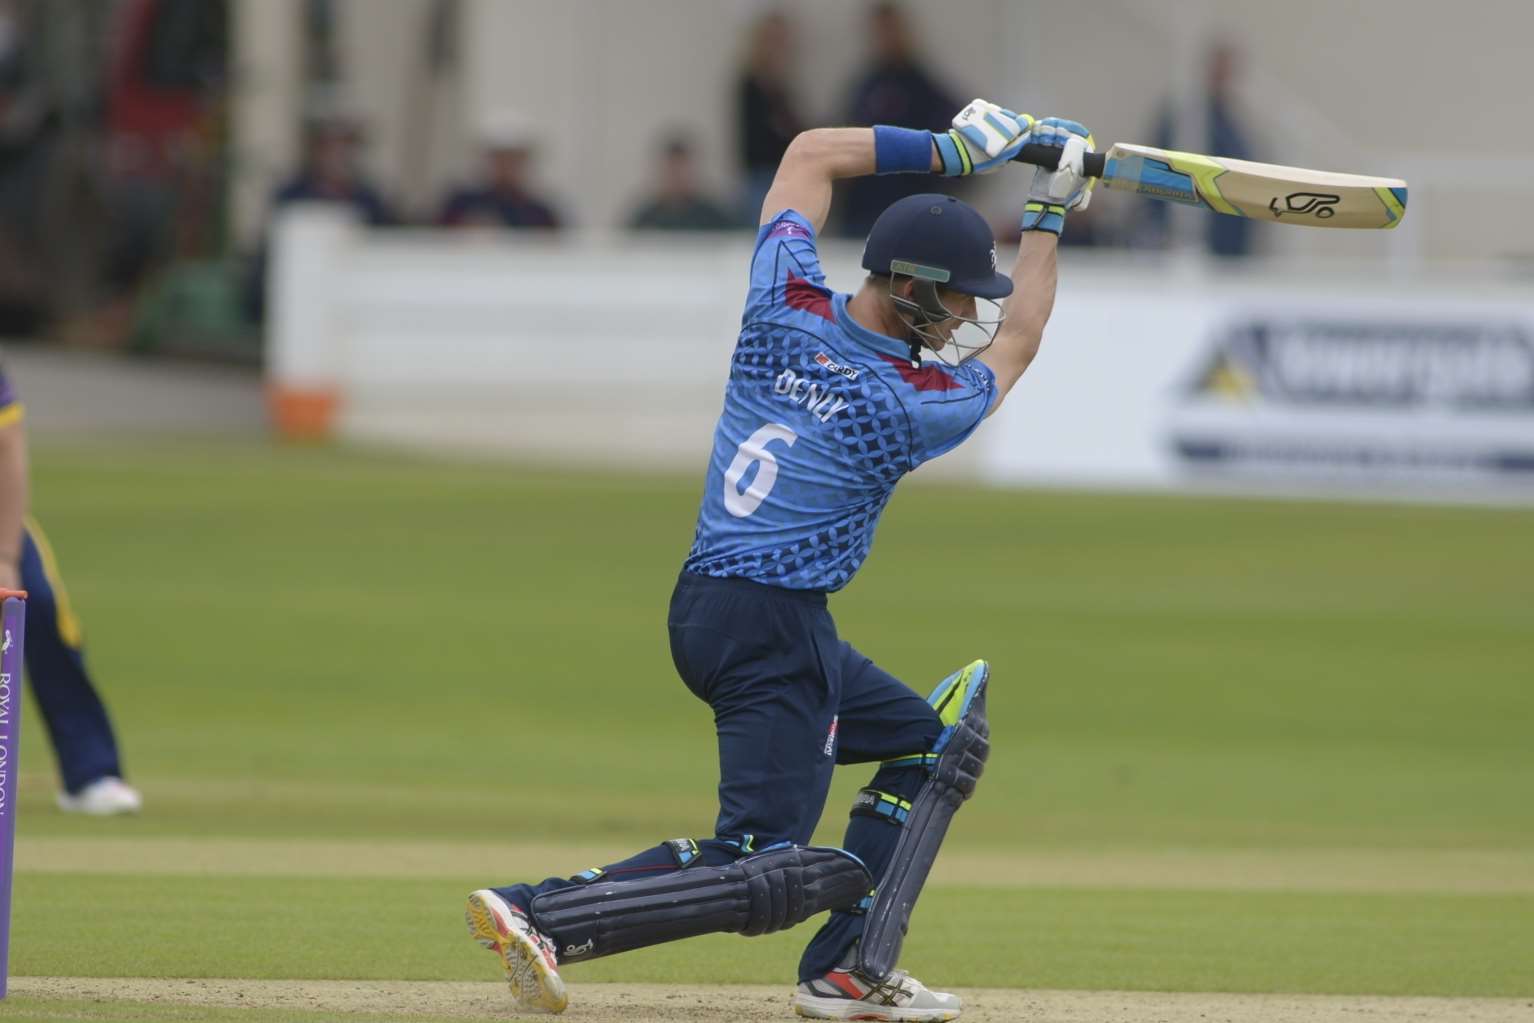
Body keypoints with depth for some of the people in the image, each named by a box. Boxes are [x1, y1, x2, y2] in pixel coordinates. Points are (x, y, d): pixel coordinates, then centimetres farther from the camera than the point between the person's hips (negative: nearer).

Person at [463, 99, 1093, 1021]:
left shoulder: (785, 310, -1)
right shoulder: (919, 405, -15)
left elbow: (812, 153, 14)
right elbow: (1016, 344, 7)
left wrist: (947, 150, 12)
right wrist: (1050, 213, 18)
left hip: (705, 605, 9)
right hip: (773, 635, -9)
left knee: (931, 742, 22)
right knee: (766, 874, -9)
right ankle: (542, 916, -20)